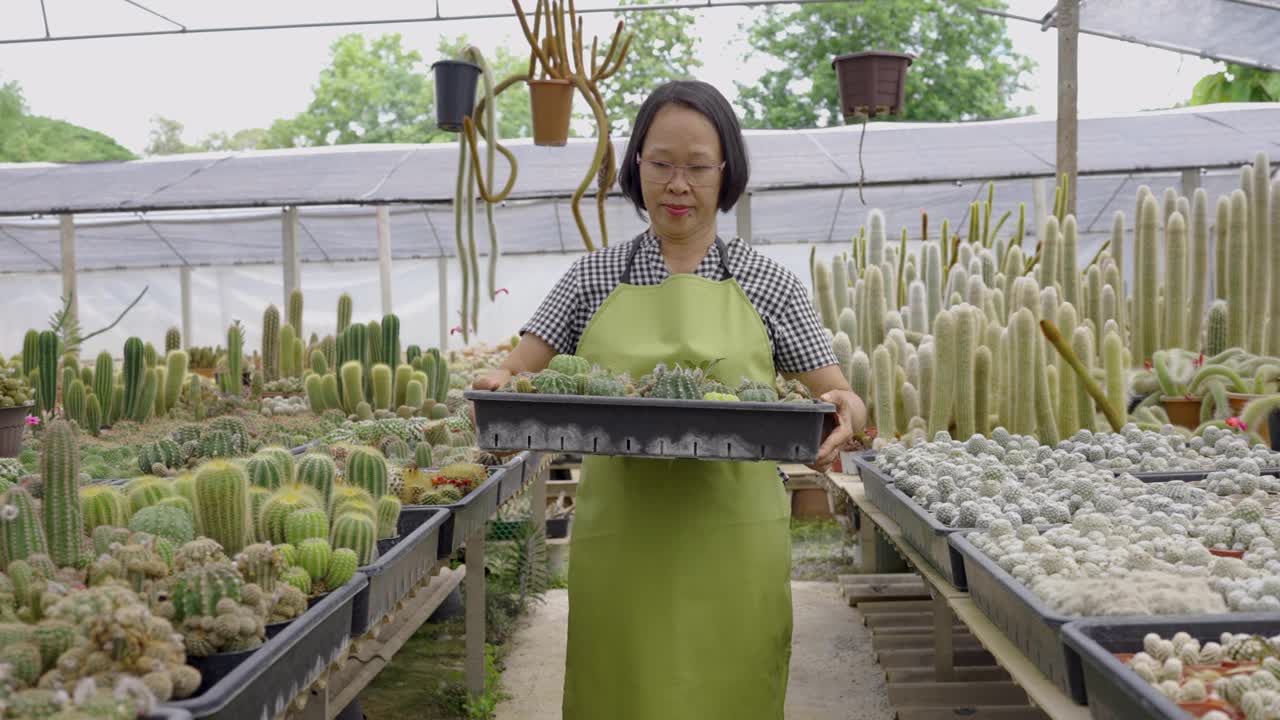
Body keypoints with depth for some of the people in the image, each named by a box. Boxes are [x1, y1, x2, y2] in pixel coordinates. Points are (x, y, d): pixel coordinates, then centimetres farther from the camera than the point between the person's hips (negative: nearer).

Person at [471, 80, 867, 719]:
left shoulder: (768, 285, 3)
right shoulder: (593, 277, 6)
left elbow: (836, 397, 4)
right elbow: (516, 372, 6)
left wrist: (844, 411, -18)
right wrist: (497, 385, -16)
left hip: (732, 544, -1)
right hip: (618, 543, 1)